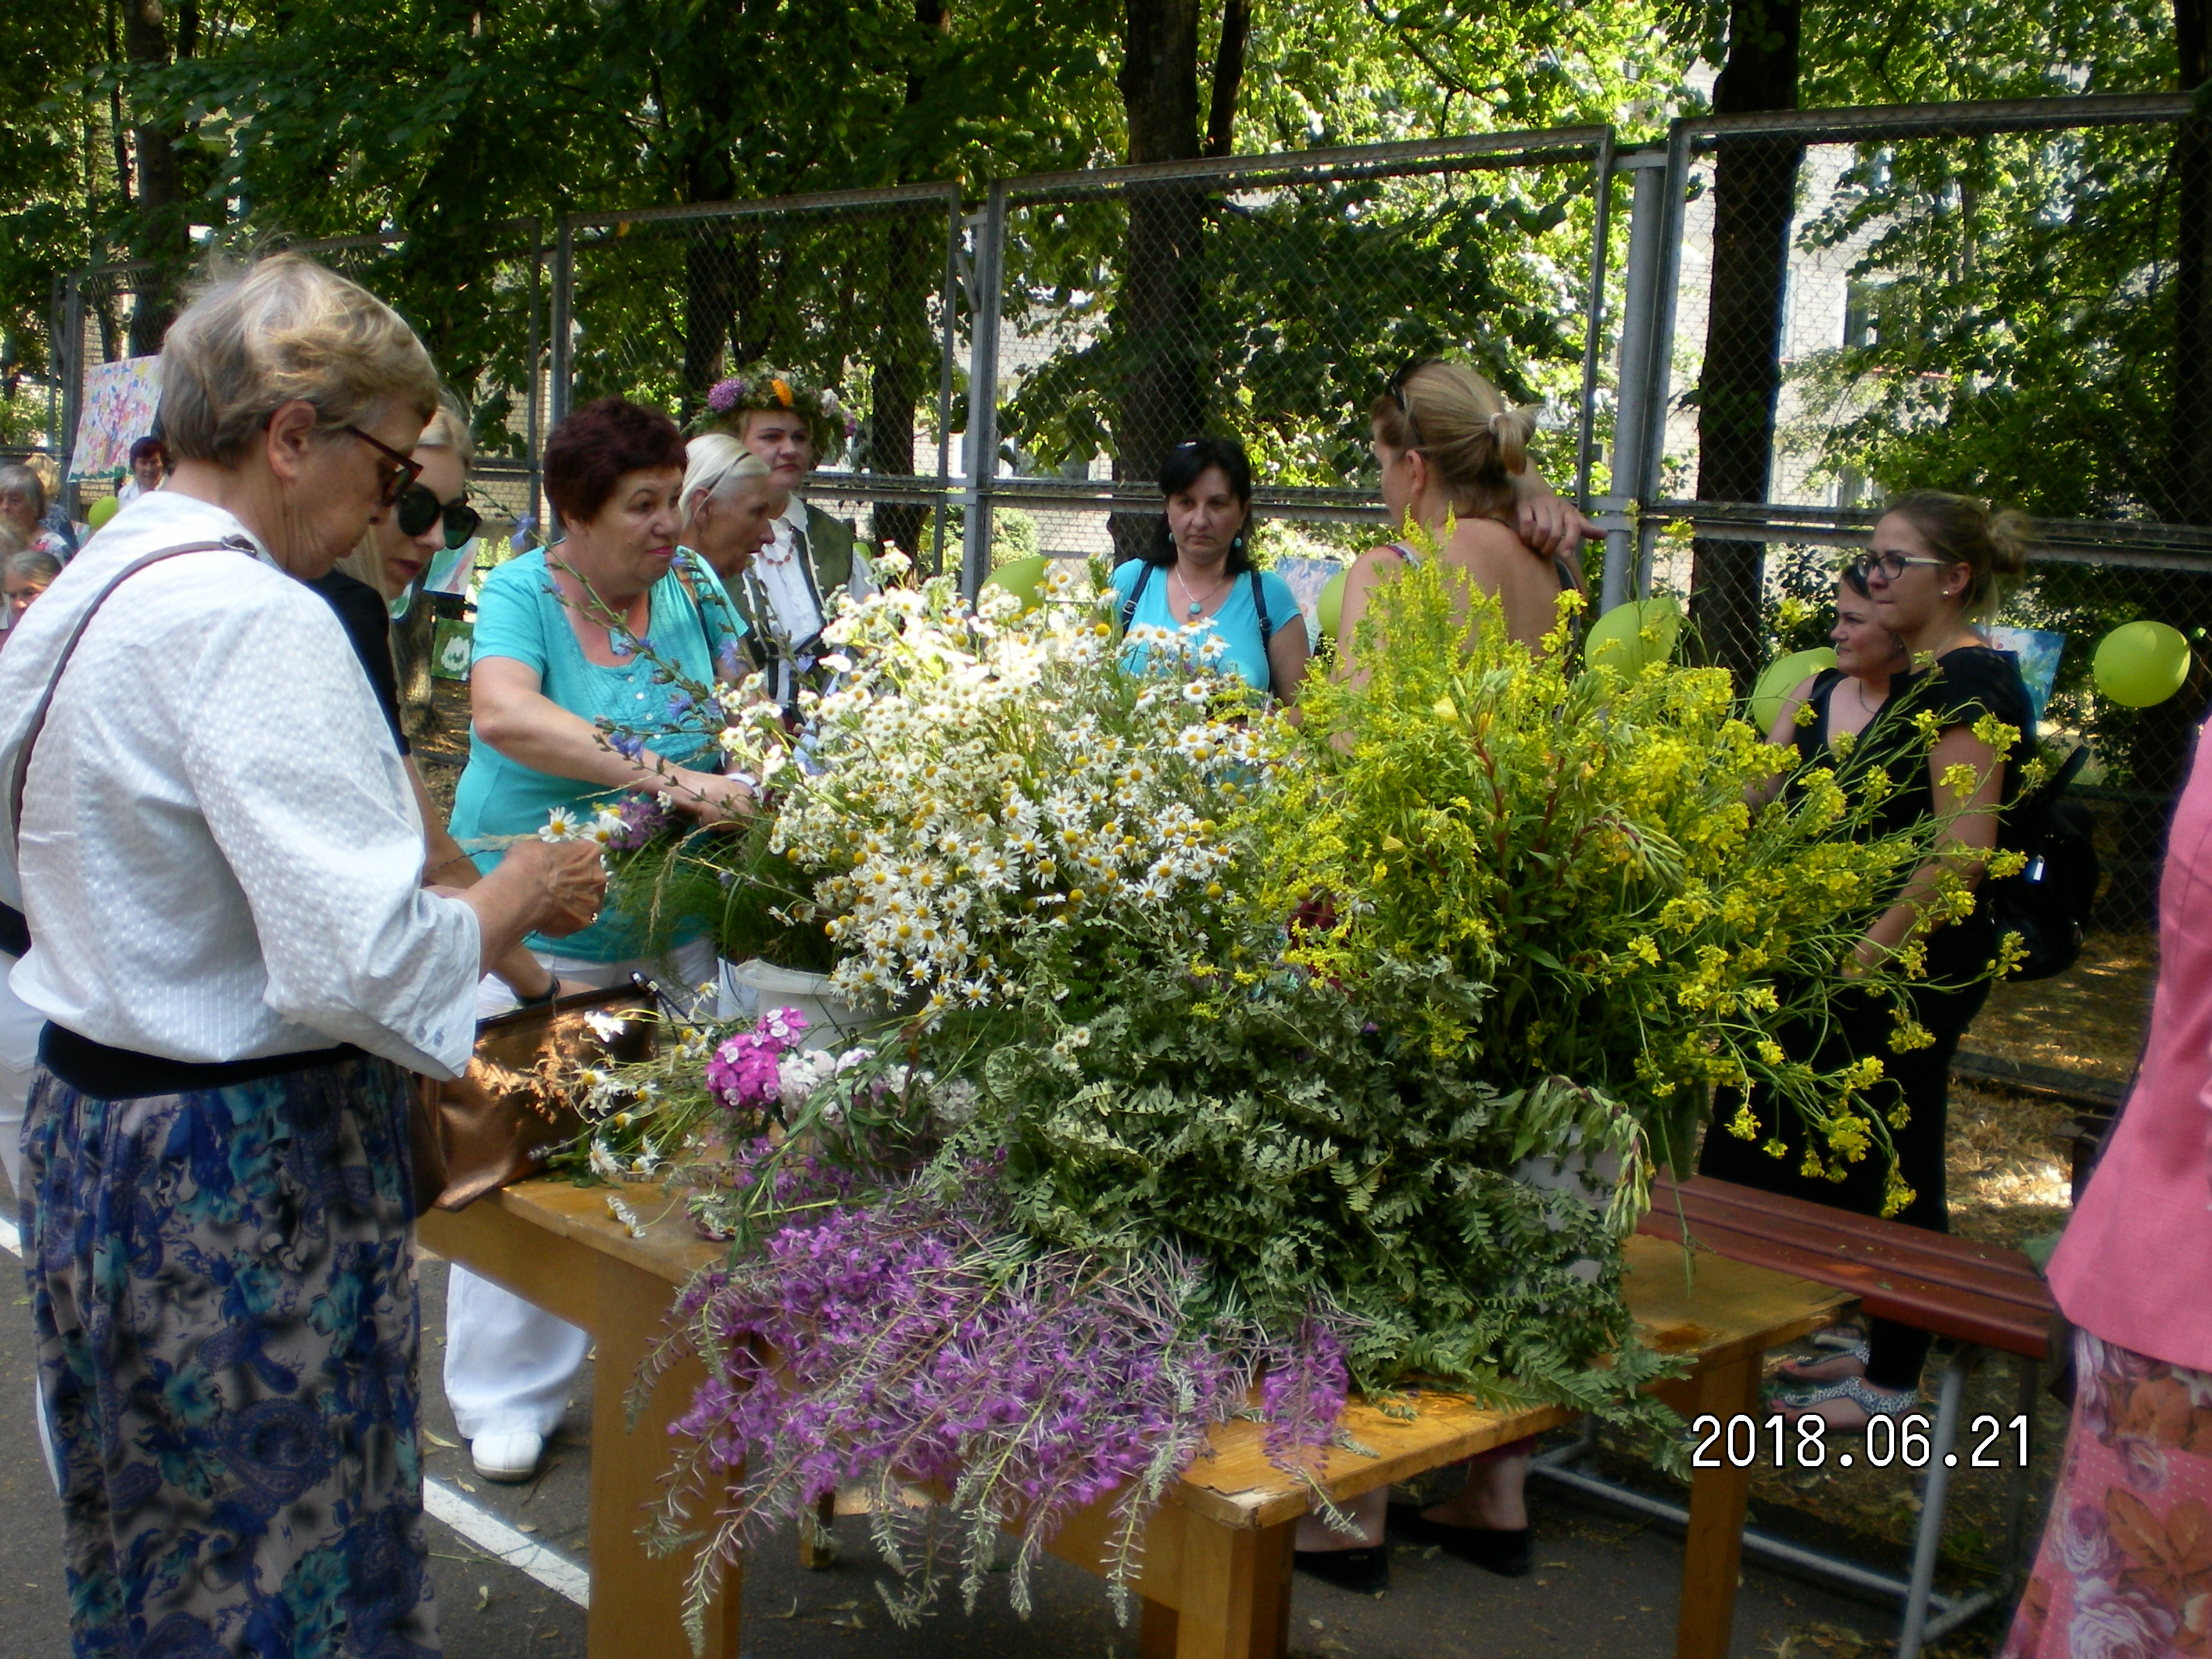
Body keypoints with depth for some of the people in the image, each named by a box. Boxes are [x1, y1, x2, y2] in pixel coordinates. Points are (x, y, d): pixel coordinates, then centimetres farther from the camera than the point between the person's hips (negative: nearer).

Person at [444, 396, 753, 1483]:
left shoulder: (688, 589, 4)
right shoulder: (519, 595, -12)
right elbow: (503, 713, -33)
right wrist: (666, 776, -40)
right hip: (539, 926, -4)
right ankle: (508, 1394, 16)